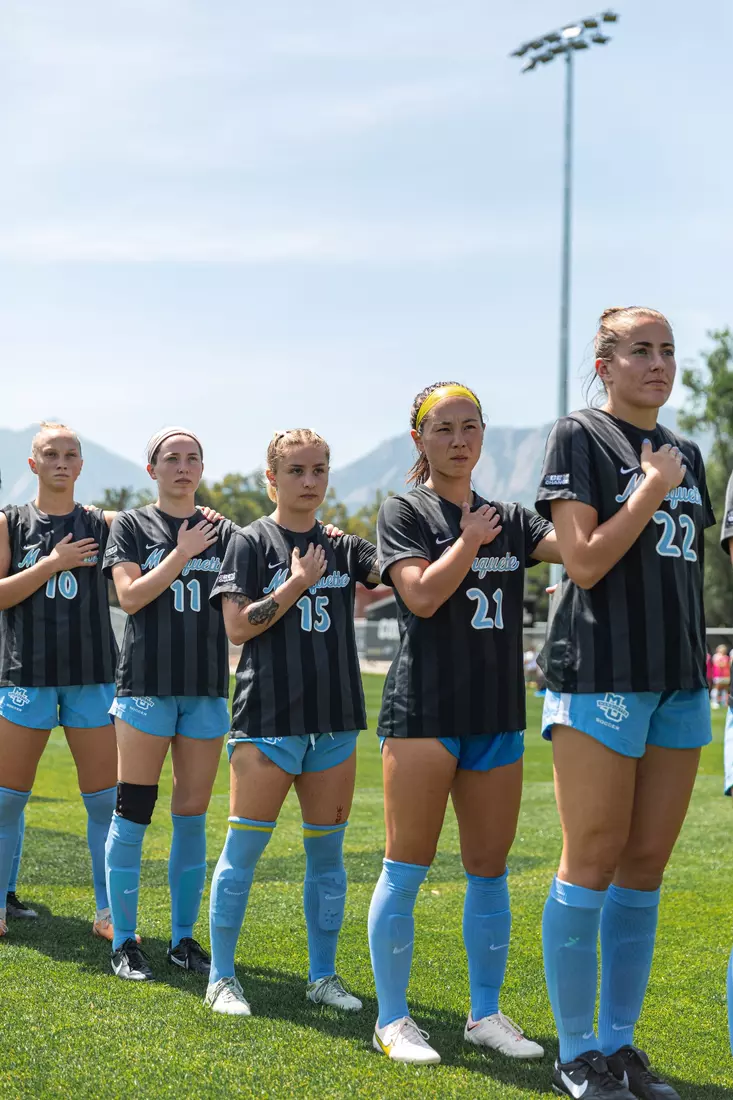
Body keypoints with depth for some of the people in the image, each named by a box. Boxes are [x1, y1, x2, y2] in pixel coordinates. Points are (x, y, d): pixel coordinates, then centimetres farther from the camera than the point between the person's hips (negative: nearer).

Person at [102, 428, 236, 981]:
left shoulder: (223, 531, 11)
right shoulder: (133, 525, 3)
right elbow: (130, 595, -8)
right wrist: (182, 554, -15)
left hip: (208, 686, 3)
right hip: (147, 683, -3)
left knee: (193, 817, 7)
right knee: (132, 813, -3)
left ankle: (184, 938, 16)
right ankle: (125, 942, 7)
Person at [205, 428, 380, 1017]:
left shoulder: (344, 548, 11)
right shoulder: (252, 542, -1)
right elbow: (238, 627, -8)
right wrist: (297, 584, -12)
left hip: (335, 719, 4)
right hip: (267, 718, -4)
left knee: (327, 852, 9)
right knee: (244, 847, -2)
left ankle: (323, 974, 20)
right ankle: (222, 978, 8)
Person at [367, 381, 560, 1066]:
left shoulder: (508, 519, 14)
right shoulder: (404, 512, 1)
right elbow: (422, 595, -13)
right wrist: (471, 539, -10)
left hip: (496, 714, 5)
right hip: (423, 709, -5)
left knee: (490, 870, 9)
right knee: (407, 866, -2)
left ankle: (486, 1014, 20)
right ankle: (392, 1020, 6)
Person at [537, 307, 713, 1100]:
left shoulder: (684, 454, 17)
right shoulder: (581, 437, -3)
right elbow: (583, 562, -12)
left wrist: (698, 666, 17)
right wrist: (652, 490, -10)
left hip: (679, 680, 7)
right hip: (602, 673, -7)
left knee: (645, 870, 8)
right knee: (592, 864, -3)